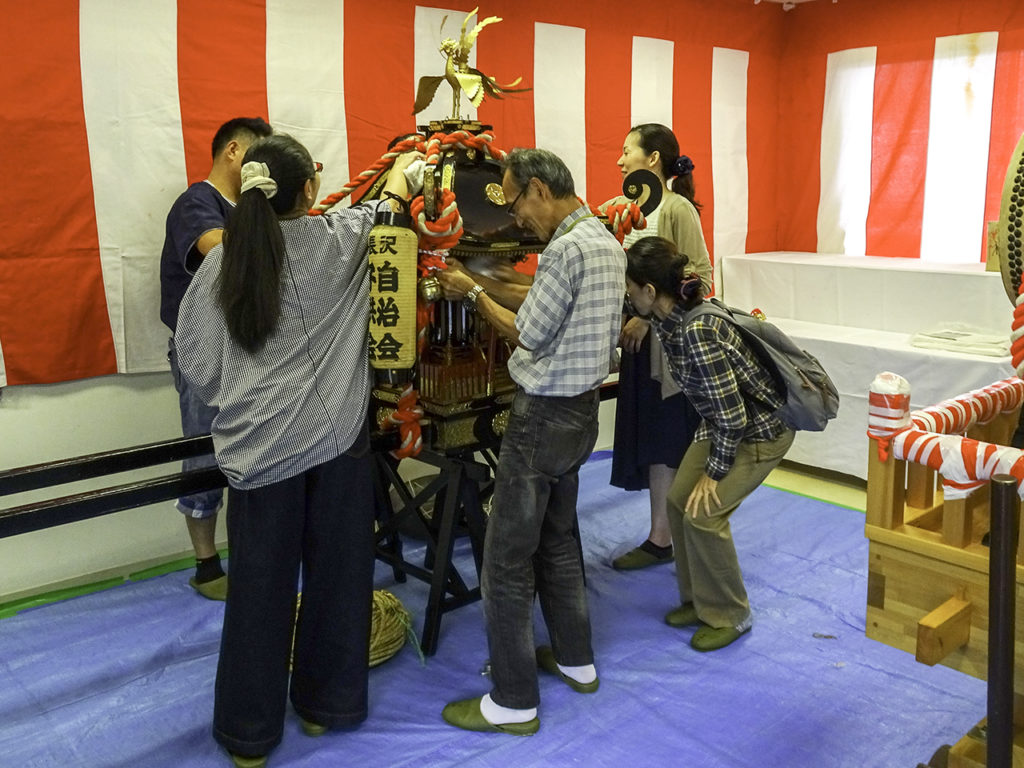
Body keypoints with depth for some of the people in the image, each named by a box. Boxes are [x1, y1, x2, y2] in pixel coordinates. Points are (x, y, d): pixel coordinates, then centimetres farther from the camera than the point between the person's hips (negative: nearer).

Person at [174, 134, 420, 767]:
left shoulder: (221, 261, -3)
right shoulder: (336, 240, -7)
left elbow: (197, 361, 2)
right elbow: (387, 206, 15)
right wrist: (402, 169, 36)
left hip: (258, 444, 2)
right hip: (335, 435, -1)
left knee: (261, 584, 10)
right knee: (337, 571, 14)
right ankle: (327, 704, 31)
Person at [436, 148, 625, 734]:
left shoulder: (567, 248, -20)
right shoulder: (608, 243, 11)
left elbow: (530, 334, -15)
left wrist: (473, 292, -3)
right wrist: (490, 289, 14)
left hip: (545, 415, -10)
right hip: (581, 408, 10)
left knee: (507, 560, 0)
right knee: (557, 539, 21)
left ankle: (513, 702, 11)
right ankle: (576, 661, 34)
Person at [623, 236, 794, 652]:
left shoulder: (698, 333, -34)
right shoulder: (667, 321, -9)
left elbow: (732, 415, -28)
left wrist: (714, 472, -17)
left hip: (760, 431, -8)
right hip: (721, 422, 9)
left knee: (703, 512, -11)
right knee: (679, 500, 4)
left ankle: (729, 616, 10)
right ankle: (698, 600, 22)